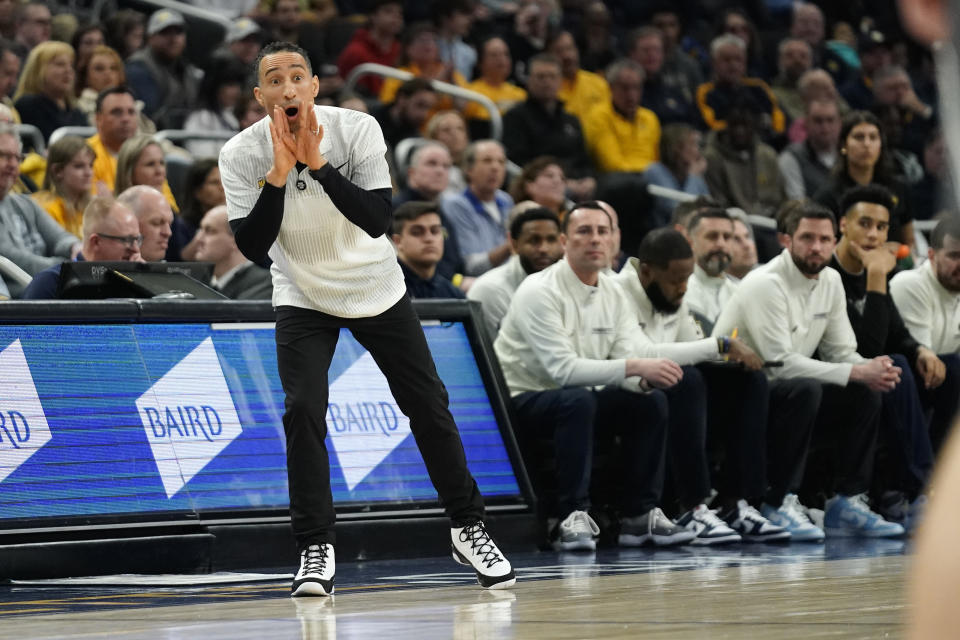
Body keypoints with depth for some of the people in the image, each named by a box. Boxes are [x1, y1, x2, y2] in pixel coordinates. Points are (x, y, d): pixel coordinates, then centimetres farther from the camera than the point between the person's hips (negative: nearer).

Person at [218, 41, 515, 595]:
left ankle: (469, 527, 21)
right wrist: (280, 173, -35)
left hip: (377, 289, 1)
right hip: (303, 298, 0)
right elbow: (252, 248, -25)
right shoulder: (241, 155, -20)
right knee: (302, 413, -18)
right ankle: (317, 549, -6)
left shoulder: (357, 129, -22)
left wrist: (317, 164, -38)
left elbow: (378, 221, -29)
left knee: (429, 406, 4)